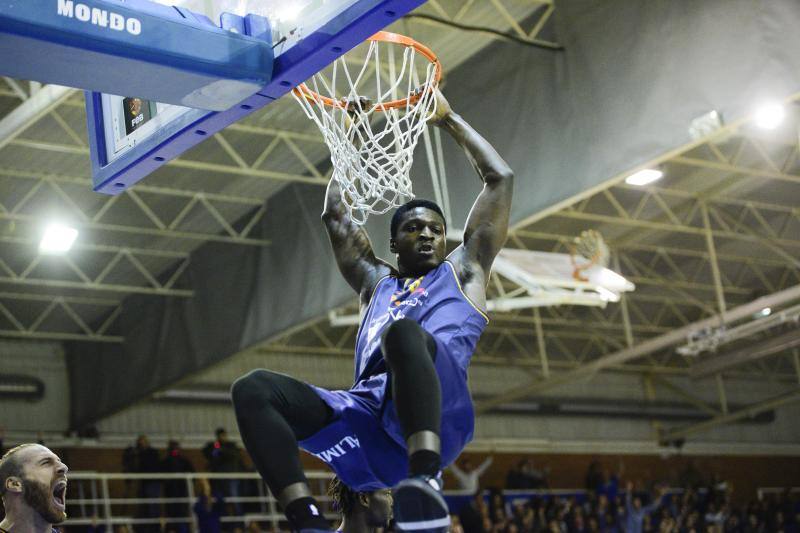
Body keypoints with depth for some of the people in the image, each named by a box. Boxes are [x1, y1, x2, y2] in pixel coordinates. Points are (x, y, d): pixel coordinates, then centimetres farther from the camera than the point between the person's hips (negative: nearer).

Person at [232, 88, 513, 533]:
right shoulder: (376, 280, 39)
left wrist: (448, 118, 36)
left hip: (436, 423, -4)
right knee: (252, 390, -17)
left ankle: (427, 482, -52)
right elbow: (336, 214, 42)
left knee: (403, 331, -36)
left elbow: (501, 178, 29)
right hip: (366, 414, 4)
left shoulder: (463, 269, 29)